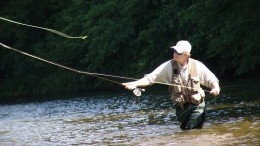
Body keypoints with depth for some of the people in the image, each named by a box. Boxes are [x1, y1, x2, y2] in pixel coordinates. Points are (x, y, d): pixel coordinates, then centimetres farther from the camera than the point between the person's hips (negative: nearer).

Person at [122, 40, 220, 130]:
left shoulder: (197, 66, -11)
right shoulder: (169, 66, -9)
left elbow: (212, 80, -1)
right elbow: (151, 78, -12)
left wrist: (215, 88, -24)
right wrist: (134, 84, -26)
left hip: (197, 105, -3)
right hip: (181, 107, 3)